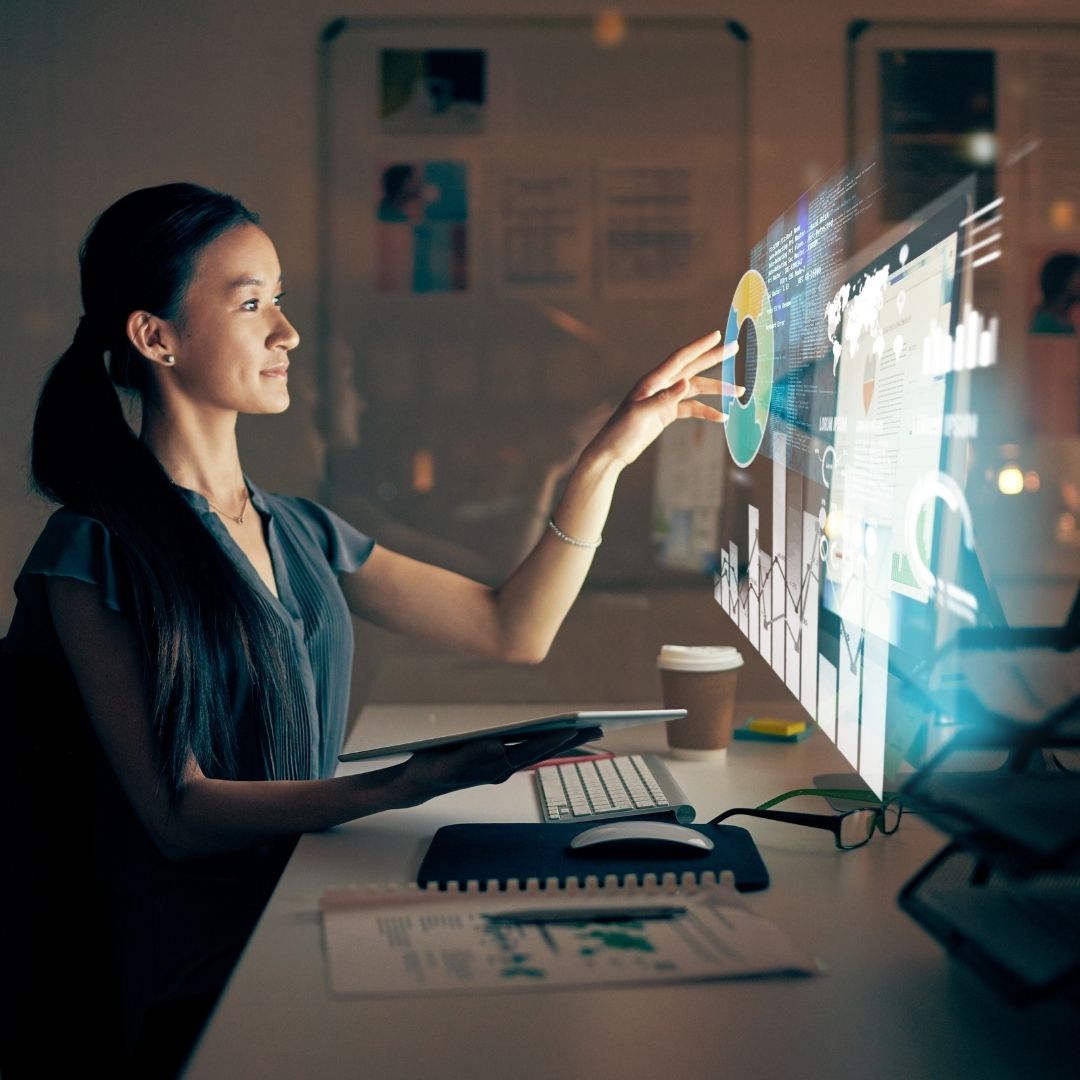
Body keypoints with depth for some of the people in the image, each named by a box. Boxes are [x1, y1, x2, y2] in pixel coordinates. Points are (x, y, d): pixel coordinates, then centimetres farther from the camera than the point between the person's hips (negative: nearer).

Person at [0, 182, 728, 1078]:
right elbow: (180, 814, -14)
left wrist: (609, 453, 5)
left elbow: (514, 630, 13)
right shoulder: (94, 552, -8)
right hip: (196, 997, -7)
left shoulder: (303, 534, 14)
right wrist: (403, 785, -25)